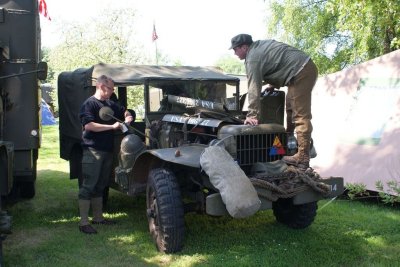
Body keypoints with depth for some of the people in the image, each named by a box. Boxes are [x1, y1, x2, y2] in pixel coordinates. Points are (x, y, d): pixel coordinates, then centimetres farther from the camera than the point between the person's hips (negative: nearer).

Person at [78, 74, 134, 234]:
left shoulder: (110, 104, 14)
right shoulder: (90, 104, -9)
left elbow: (125, 112, 29)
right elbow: (89, 125, -21)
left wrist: (127, 118, 6)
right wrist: (112, 126, -19)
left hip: (107, 150, 8)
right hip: (93, 150, -8)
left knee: (100, 185, 15)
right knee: (88, 186, -6)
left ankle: (98, 217, 24)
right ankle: (83, 222, -3)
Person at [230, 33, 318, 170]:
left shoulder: (253, 58, -13)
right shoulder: (259, 46, 16)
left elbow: (254, 88, -18)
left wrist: (252, 115, -19)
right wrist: (273, 84, 20)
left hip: (302, 72, -10)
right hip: (306, 66, 10)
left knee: (300, 115, -14)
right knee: (291, 108, 22)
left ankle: (302, 158, -17)